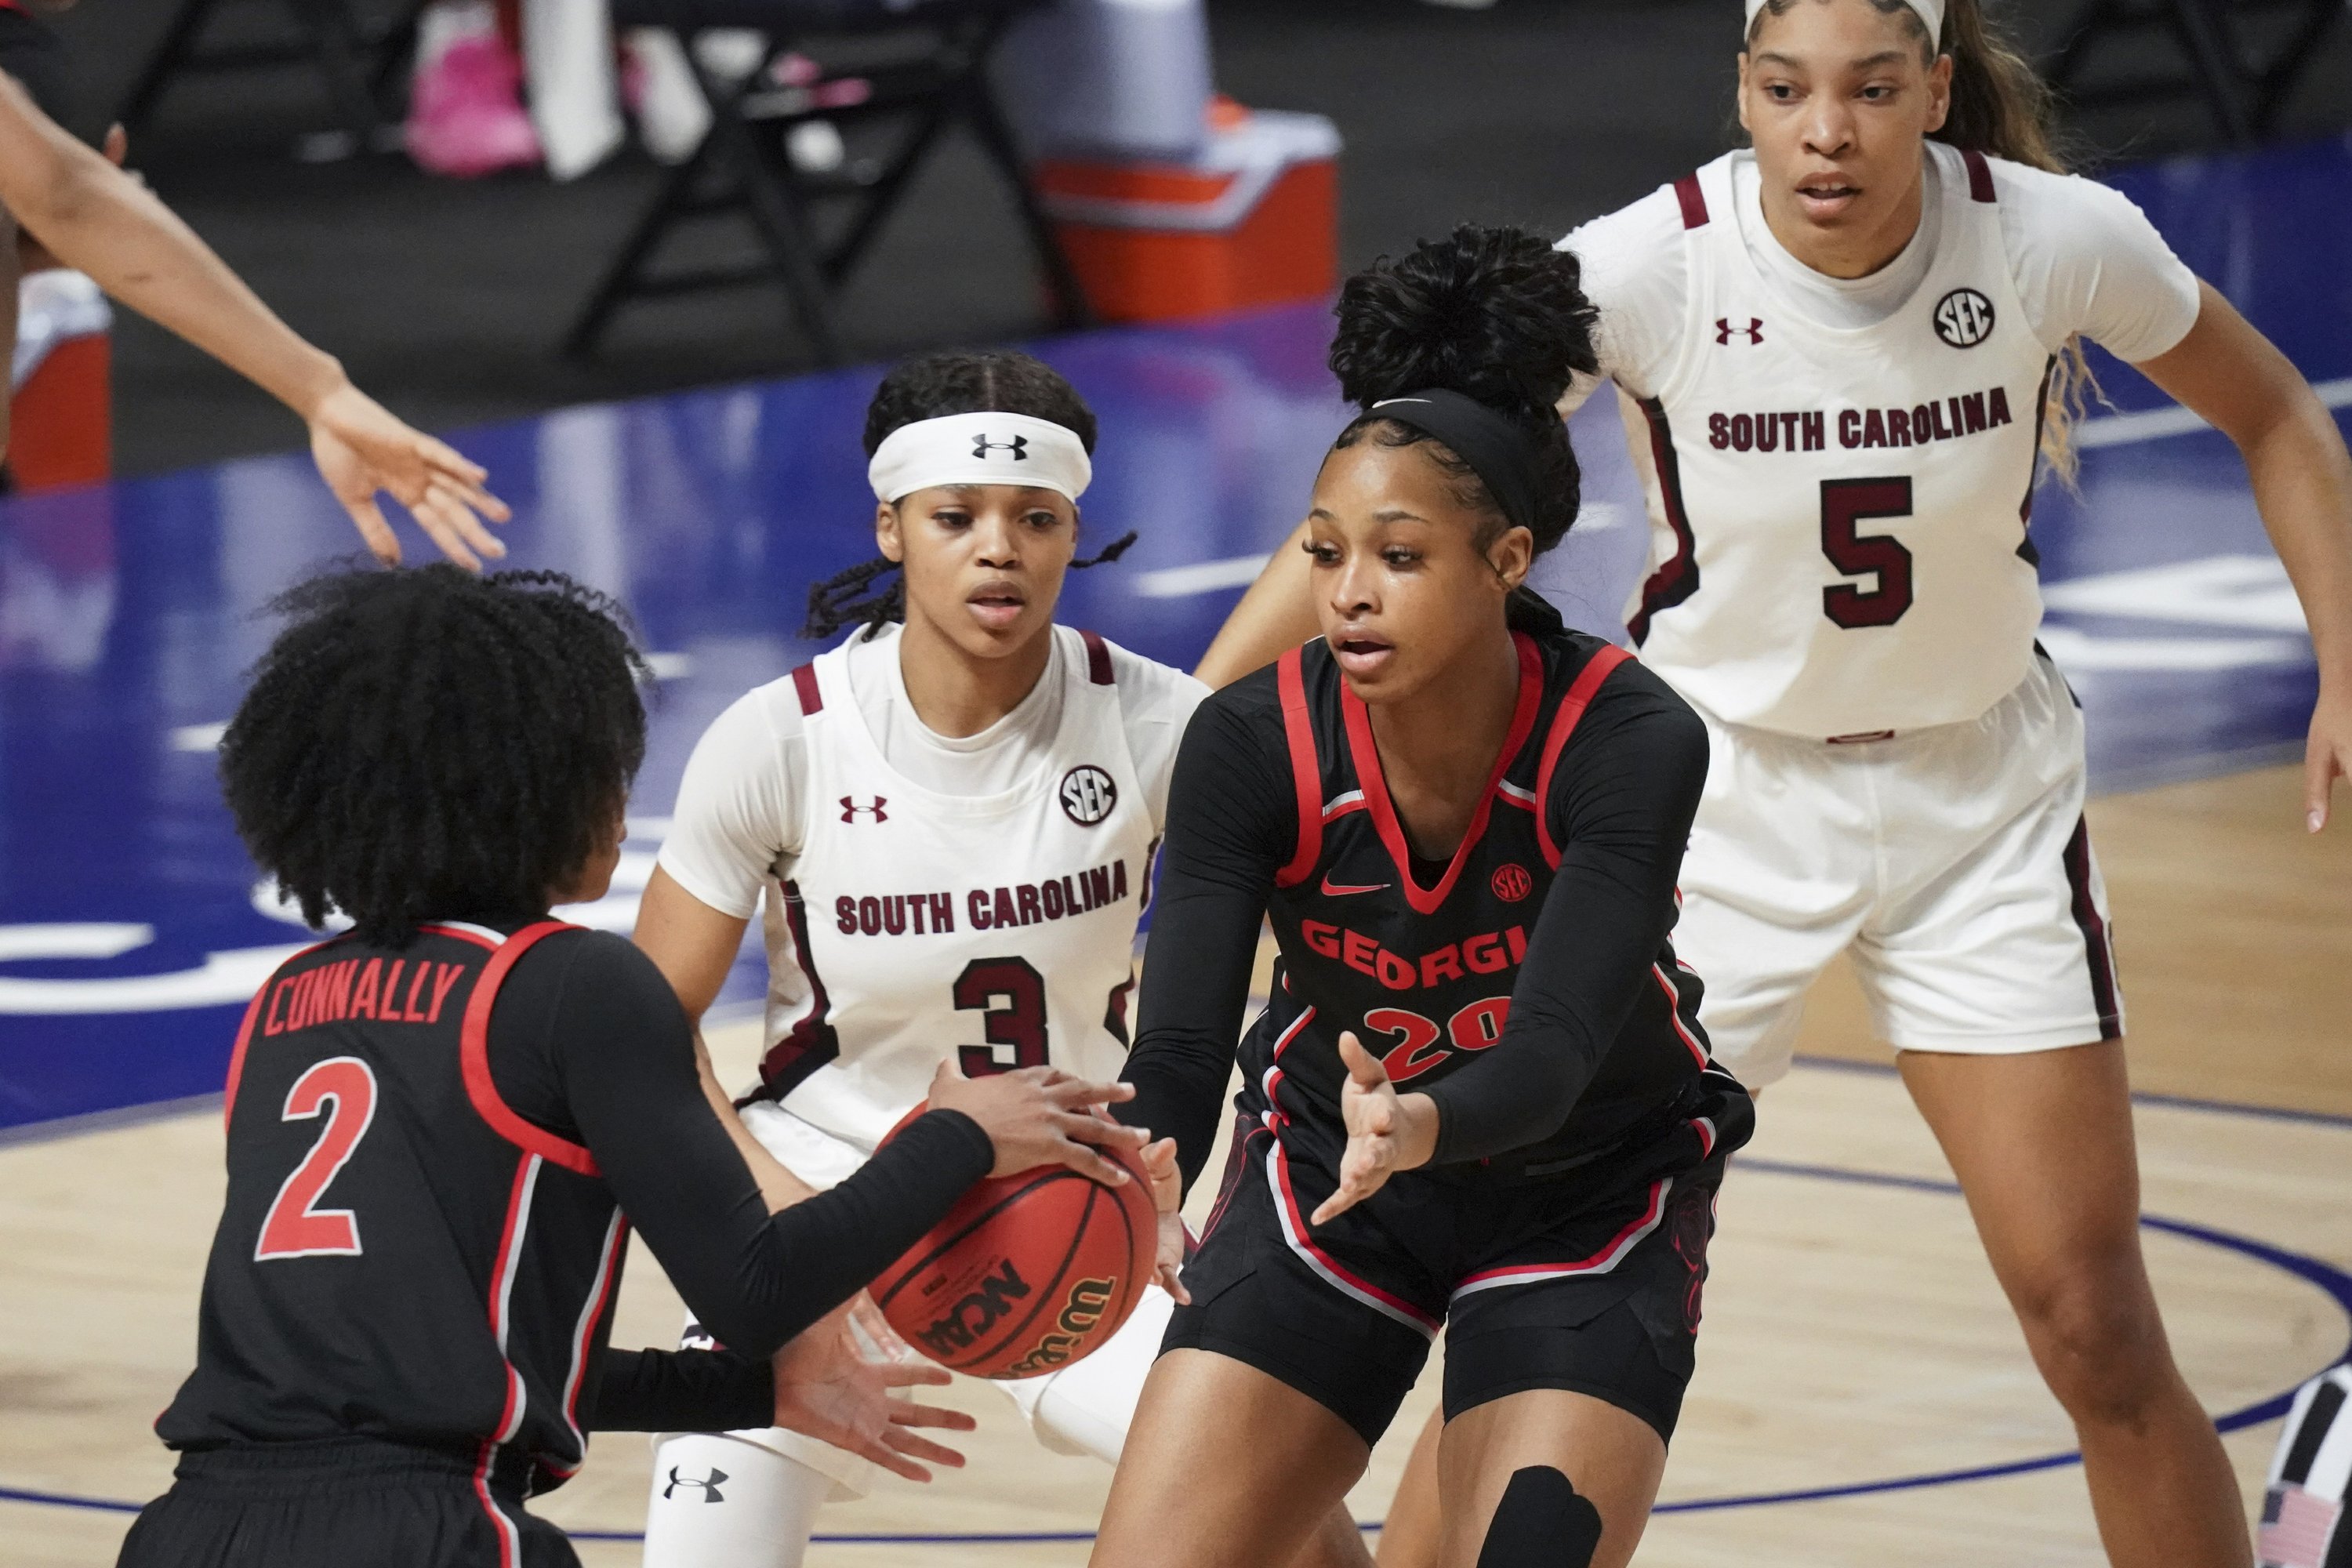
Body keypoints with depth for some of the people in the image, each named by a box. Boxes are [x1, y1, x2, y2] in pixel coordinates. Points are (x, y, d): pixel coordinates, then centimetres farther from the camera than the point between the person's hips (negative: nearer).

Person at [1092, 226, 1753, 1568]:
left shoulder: (1629, 741, -27)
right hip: (1326, 1165, 2)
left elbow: (1553, 1052, -35)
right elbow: (1185, 1038, -27)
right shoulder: (1254, 747, -21)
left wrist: (1421, 1128, -57)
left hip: (1592, 1197, -2)